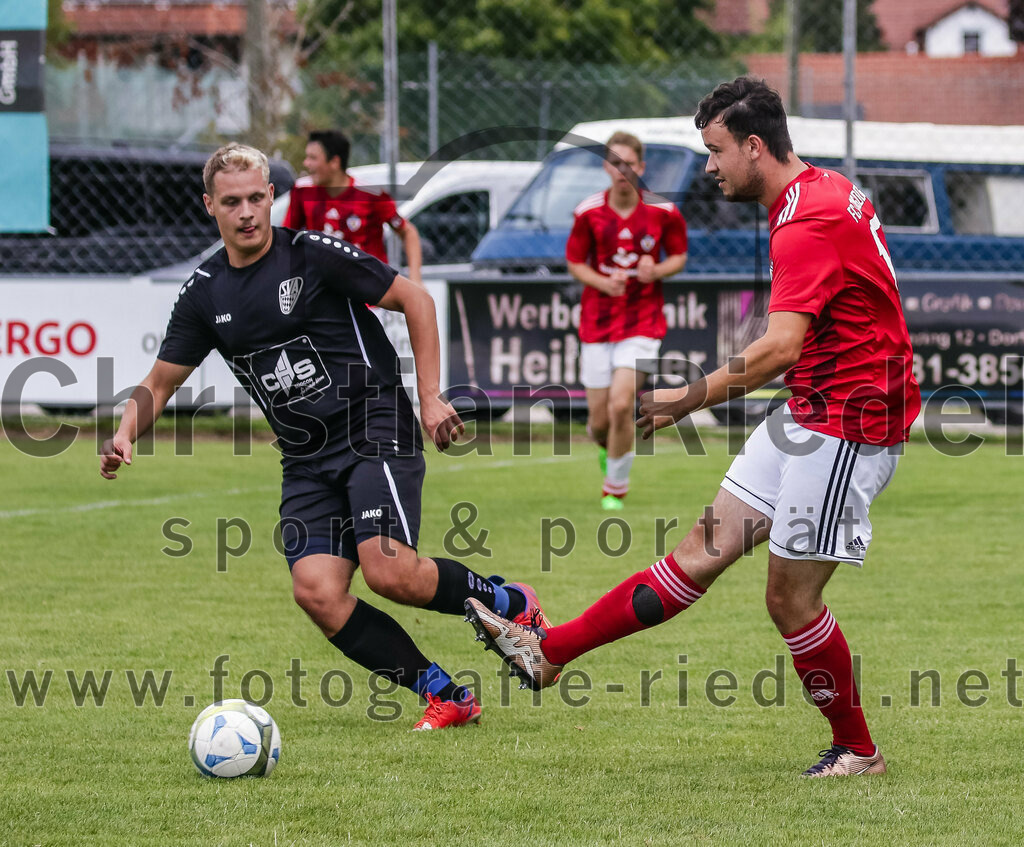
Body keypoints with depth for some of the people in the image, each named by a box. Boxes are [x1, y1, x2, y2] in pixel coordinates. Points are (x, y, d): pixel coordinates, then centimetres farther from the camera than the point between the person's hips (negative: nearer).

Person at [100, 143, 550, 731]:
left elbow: (416, 301, -2)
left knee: (389, 572, -25)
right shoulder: (205, 294, 8)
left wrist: (431, 397, -8)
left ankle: (509, 604, 4)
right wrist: (126, 436, -5)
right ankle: (446, 696, -4)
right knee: (316, 591, -15)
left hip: (376, 430, -5)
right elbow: (161, 382, 15)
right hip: (306, 459, 5)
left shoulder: (315, 254, -7)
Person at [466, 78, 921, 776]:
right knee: (702, 553, 8)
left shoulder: (810, 221, -20)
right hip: (808, 415, 10)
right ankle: (549, 651, 7)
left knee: (791, 597, -3)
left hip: (846, 425, -10)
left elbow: (781, 348, -29)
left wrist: (688, 399, -24)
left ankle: (857, 751, 11)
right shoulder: (827, 190, 11)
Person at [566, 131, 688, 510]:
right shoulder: (589, 213, -4)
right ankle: (607, 447, 42)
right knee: (598, 419, 2)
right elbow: (575, 262, 5)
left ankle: (615, 488, 3)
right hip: (597, 322, 2)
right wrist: (602, 282, -15)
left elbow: (679, 255, 8)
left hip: (643, 320, -2)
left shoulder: (663, 212, -5)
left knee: (621, 405, -18)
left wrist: (657, 271, -14)